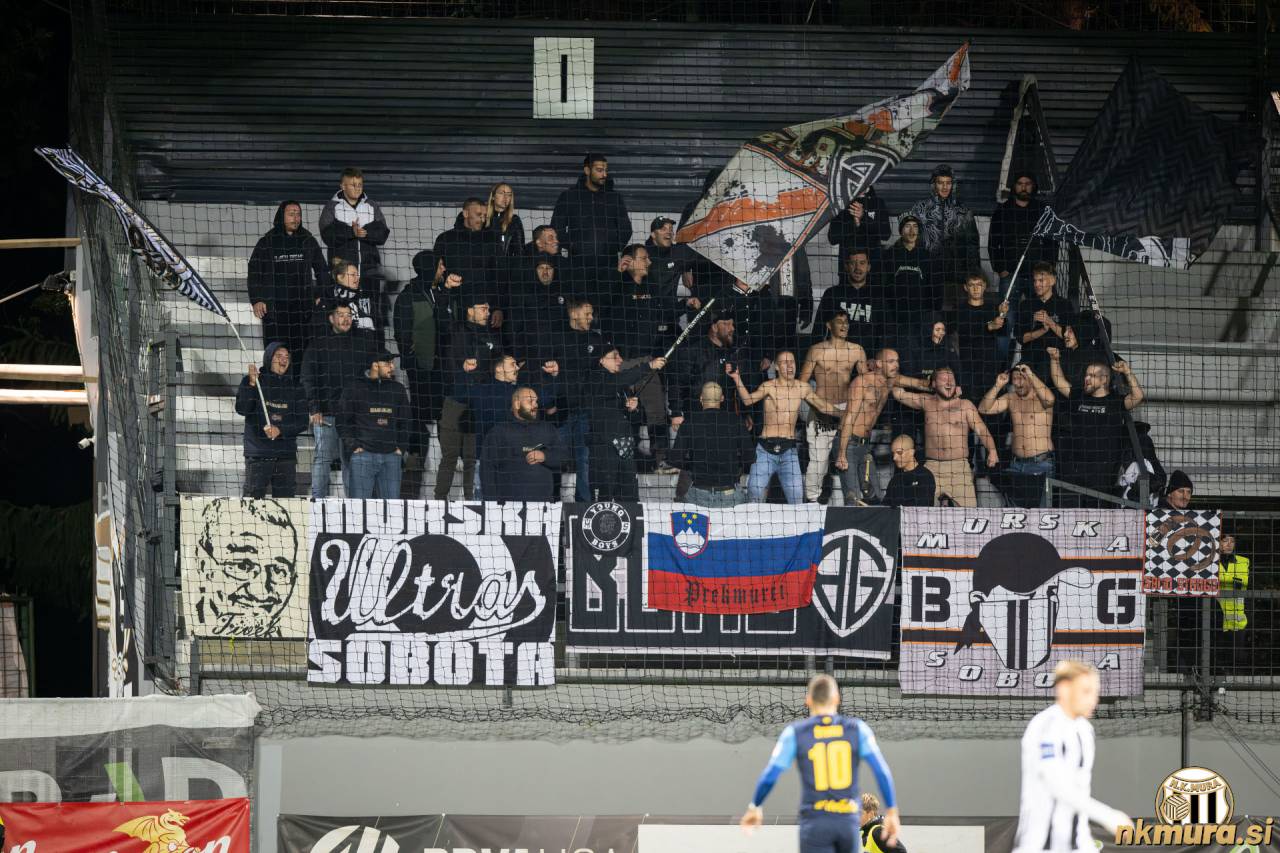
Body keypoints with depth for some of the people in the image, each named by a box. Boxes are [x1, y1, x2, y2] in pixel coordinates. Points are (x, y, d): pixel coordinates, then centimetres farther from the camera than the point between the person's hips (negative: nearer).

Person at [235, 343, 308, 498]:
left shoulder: (294, 386, 11)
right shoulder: (251, 382, 5)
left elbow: (302, 422, 7)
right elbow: (242, 409, -8)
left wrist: (280, 430, -9)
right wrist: (251, 384, -18)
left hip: (286, 455, 3)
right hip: (257, 454, -3)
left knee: (286, 498, -1)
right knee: (253, 497, -8)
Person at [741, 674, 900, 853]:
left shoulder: (795, 733, -3)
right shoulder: (858, 729, 1)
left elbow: (769, 776, -1)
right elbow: (882, 772, -5)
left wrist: (754, 807, 16)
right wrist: (892, 812, 1)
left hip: (815, 823, -2)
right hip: (848, 821, 2)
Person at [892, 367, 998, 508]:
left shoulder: (965, 405, 8)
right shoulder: (927, 402, 15)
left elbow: (981, 430, -3)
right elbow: (898, 393, 16)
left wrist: (992, 450, -18)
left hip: (959, 466, -2)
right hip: (931, 466, 2)